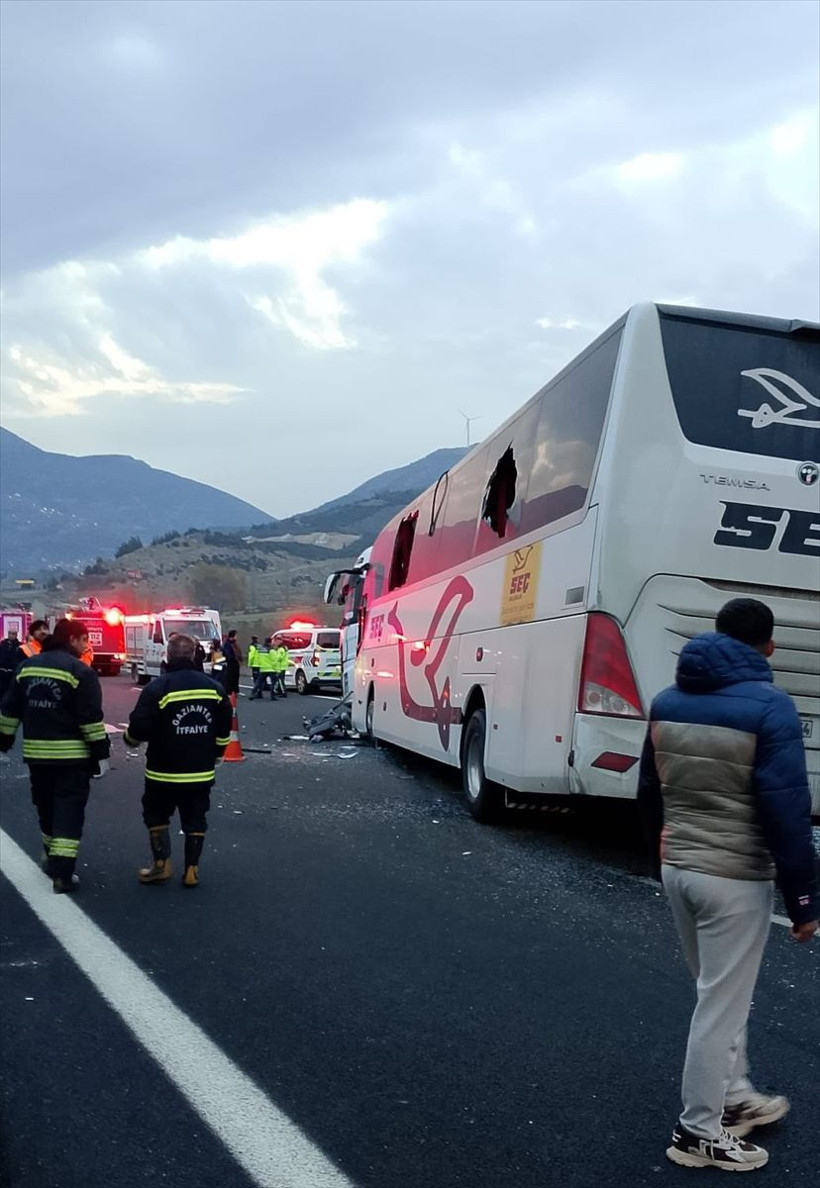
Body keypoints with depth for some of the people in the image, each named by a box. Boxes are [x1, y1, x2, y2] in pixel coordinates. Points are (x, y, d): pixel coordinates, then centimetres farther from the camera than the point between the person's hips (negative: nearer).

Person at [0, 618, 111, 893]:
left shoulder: (27, 666, 8)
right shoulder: (80, 671, -12)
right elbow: (91, 718, -14)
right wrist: (101, 753, -10)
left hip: (36, 753, 6)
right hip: (72, 755, -6)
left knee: (46, 808, 20)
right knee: (69, 811, -2)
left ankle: (52, 858, 35)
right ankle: (62, 872, -8)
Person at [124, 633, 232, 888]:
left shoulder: (157, 688, -15)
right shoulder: (214, 688, 0)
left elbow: (139, 728, -16)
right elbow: (224, 729, 6)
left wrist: (130, 739, 7)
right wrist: (216, 754, 21)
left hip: (164, 771, -3)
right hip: (201, 772, 3)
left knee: (157, 815, 16)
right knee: (195, 820, 13)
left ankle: (161, 864, 12)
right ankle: (191, 870, 13)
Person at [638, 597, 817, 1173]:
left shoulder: (668, 702, 4)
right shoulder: (769, 708, -17)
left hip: (677, 868, 7)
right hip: (736, 879, -7)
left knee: (720, 992, 24)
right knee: (723, 1004, 6)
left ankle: (734, 1097, 38)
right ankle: (700, 1131, 18)